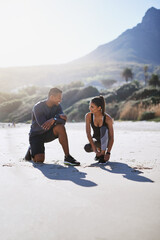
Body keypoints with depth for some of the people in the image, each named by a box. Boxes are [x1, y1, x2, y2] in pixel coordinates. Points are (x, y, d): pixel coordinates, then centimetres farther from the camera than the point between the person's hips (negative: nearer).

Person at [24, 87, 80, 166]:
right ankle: (32, 149, 15)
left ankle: (67, 157, -26)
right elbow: (43, 125, -28)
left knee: (60, 127, -27)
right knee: (39, 160, -23)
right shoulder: (37, 107, -20)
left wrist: (53, 120, -38)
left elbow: (63, 121, -19)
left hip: (48, 133, 4)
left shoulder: (57, 106, -4)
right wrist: (58, 117, -23)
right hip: (36, 135, -4)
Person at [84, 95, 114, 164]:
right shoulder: (88, 116, -19)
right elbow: (88, 133, -24)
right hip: (96, 141, 3)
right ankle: (99, 149, 6)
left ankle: (103, 153, -22)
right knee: (87, 148, -30)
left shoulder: (108, 118, -25)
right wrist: (95, 149, -33)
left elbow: (111, 137, -24)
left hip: (105, 141, -3)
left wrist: (108, 153, -33)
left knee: (103, 128, -34)